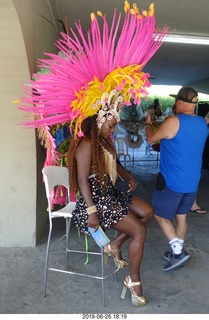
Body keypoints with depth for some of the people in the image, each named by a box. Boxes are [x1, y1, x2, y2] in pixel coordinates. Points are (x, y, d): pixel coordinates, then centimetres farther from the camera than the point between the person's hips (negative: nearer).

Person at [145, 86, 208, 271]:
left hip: (172, 181, -7)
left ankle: (178, 251, 5)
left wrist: (148, 124, 16)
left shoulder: (173, 122, -18)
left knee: (160, 215, 10)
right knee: (181, 216, 18)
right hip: (192, 182, 7)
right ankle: (176, 252, 30)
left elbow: (151, 139, -3)